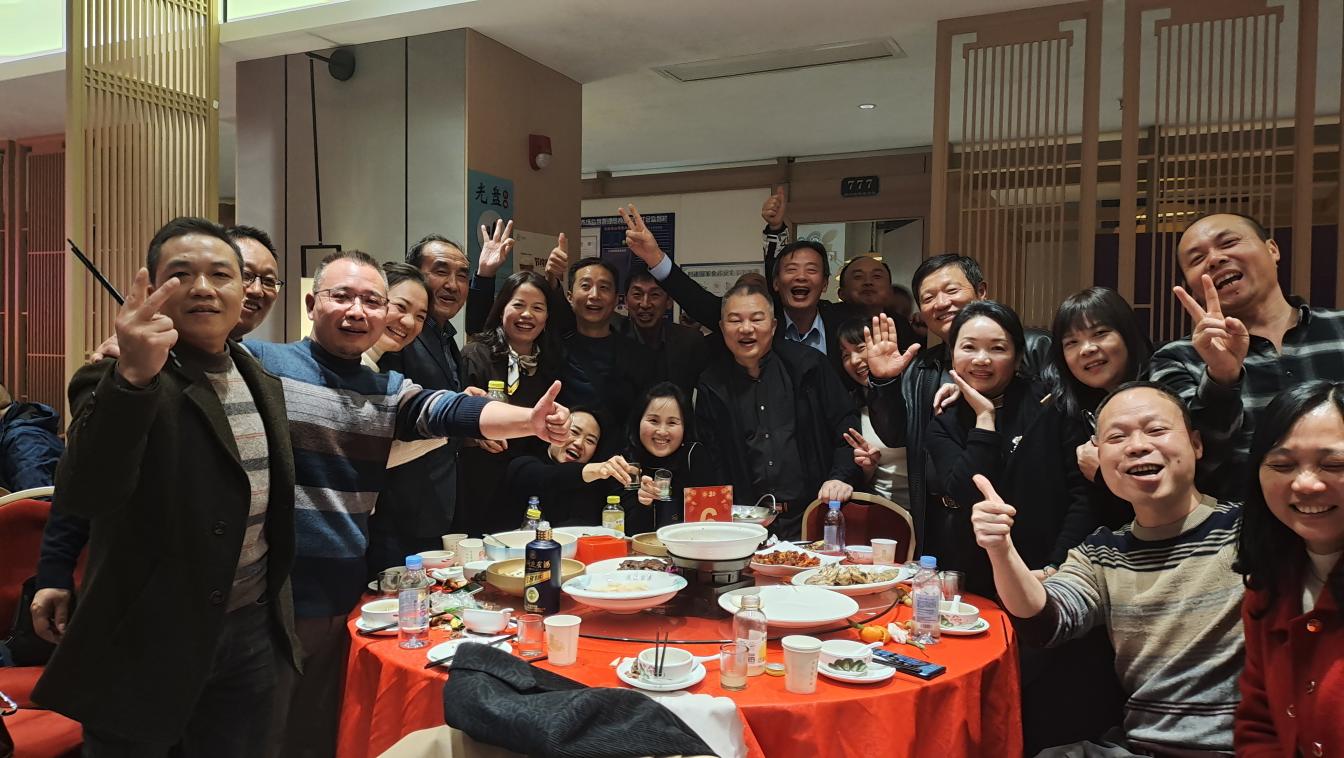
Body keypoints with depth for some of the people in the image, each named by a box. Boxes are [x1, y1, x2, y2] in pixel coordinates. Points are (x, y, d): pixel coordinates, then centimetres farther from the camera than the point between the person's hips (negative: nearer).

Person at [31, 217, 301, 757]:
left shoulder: (265, 384, 6)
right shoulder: (116, 383, -13)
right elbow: (82, 498, -30)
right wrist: (131, 378, -43)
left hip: (252, 633, 6)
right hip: (146, 644, -5)